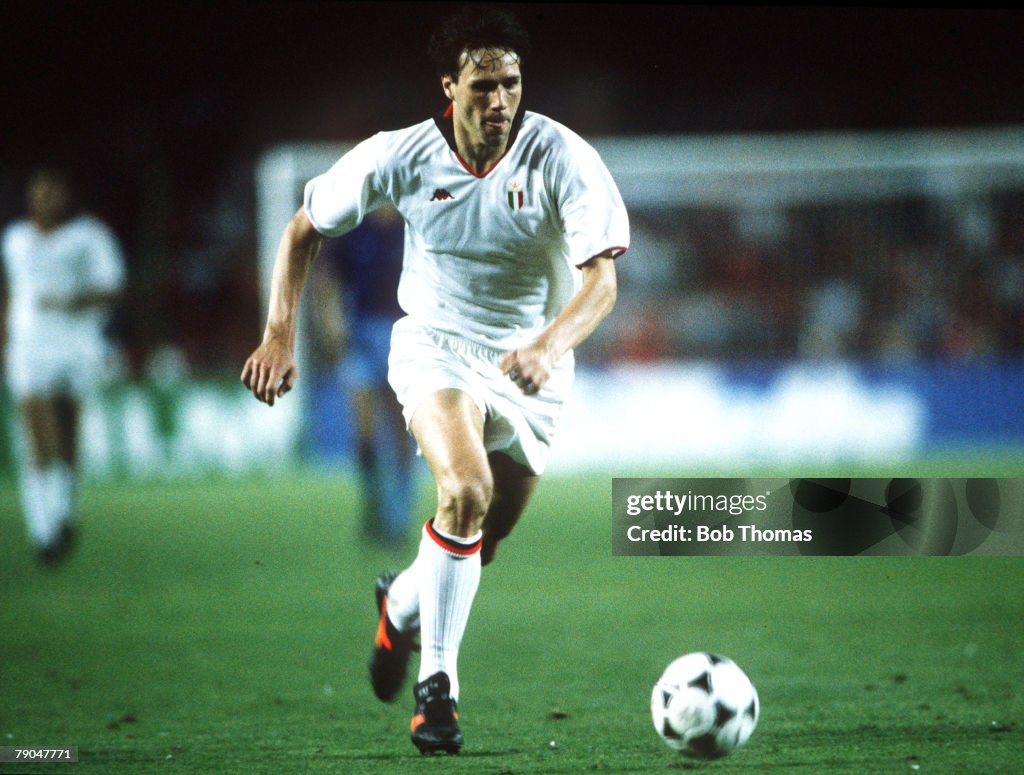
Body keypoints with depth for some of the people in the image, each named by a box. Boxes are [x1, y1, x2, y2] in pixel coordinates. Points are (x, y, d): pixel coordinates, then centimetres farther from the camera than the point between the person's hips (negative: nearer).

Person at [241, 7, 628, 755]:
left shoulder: (563, 159, -19)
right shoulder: (400, 157, -14)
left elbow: (602, 277, -26)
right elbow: (304, 230, 0)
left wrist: (549, 345, -45)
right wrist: (281, 334, -10)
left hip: (530, 364, 2)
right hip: (435, 347, -2)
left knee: (483, 542, 11)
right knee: (466, 492, -28)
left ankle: (403, 604, 45)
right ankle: (437, 683, -17)